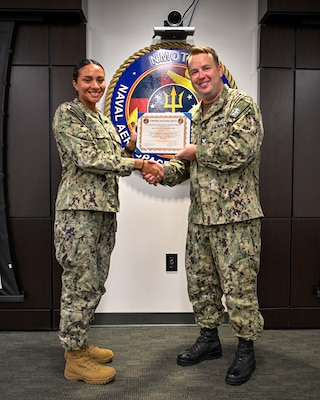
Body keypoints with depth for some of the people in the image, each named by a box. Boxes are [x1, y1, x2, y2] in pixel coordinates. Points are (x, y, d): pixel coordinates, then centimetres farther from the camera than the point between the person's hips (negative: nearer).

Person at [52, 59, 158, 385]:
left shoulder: (103, 119, 20)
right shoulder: (67, 113, -5)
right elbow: (87, 159, -16)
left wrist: (131, 146, 2)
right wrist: (138, 163, -14)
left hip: (105, 208, 9)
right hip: (79, 208, -8)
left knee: (94, 282, 14)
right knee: (80, 282, -2)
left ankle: (79, 345, 29)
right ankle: (75, 359, 12)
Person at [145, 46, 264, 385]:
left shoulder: (242, 105, -7)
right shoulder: (197, 114, 16)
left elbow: (240, 151, -23)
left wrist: (195, 151, -11)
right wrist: (165, 172, -2)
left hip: (236, 216, -7)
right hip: (200, 215, 8)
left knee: (238, 286, 1)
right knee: (200, 281, 15)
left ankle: (246, 350, 20)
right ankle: (209, 339, 34)